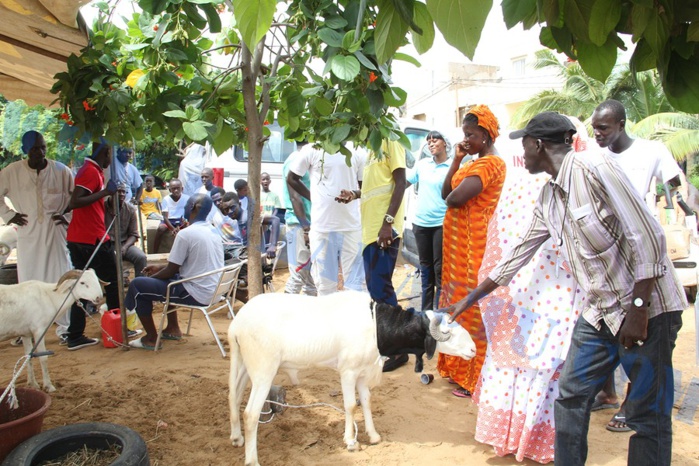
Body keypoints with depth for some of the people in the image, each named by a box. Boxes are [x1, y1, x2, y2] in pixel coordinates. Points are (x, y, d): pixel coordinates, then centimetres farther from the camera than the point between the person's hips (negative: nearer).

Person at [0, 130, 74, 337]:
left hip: (55, 231, 0)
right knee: (28, 281, 3)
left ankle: (65, 326, 9)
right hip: (28, 233, 0)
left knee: (60, 278, 1)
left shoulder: (60, 170, 1)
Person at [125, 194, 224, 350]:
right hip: (213, 290, 9)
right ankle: (173, 329, 31)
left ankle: (151, 338, 11)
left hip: (196, 294, -9)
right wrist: (159, 268, 21)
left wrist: (152, 276, 9)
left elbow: (171, 270, -11)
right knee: (162, 276, 29)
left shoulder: (185, 234, -17)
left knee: (137, 285, 1)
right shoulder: (213, 232, 8)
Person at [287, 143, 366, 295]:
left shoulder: (357, 153, 5)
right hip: (322, 226, -1)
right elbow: (292, 178, 10)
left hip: (353, 226, 1)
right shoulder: (311, 150, 1)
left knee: (356, 281, 4)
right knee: (325, 282, 7)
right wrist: (313, 197, 3)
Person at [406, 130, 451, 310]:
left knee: (440, 269, -3)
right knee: (425, 268, 12)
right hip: (421, 223, 5)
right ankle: (426, 312, 22)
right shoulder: (421, 164, 8)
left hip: (441, 224, -5)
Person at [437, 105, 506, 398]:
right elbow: (446, 193, 9)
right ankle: (459, 368, 27)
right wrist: (456, 159, 4)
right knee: (459, 303, 14)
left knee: (471, 307, -2)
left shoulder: (491, 163, -14)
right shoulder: (472, 163, 17)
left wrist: (451, 196, -2)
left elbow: (455, 198, -25)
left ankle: (474, 379, 10)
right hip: (457, 241, 10)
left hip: (474, 244, -10)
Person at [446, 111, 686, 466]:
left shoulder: (592, 167, -17)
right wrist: (469, 300, 20)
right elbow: (519, 254, 16)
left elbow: (647, 237, -19)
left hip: (645, 307, -8)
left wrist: (638, 310, -19)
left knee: (648, 416, 3)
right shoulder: (547, 198, 9)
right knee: (570, 398, 10)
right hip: (599, 312, 8)